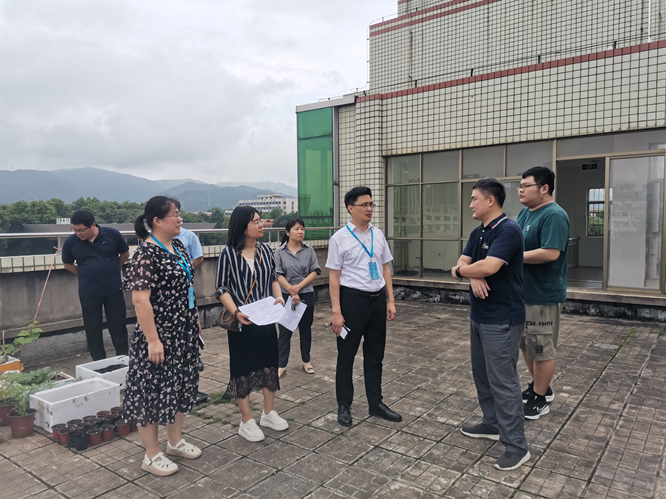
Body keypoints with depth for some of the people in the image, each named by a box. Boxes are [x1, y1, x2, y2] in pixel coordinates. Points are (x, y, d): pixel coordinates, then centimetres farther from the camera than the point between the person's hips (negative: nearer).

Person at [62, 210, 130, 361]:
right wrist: (86, 275, 5)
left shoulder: (112, 234, -9)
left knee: (118, 325, 8)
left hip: (114, 290, -1)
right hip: (88, 293, 1)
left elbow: (125, 254, 8)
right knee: (93, 329, 8)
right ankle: (99, 362, 20)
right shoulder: (71, 242, -6)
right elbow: (67, 264, 12)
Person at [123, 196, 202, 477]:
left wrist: (195, 318, 18)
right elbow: (140, 299, -23)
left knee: (181, 385, 18)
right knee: (153, 389, 5)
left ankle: (175, 441, 36)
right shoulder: (146, 254, -19)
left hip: (184, 332, 9)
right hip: (159, 335, -9)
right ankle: (152, 455, 20)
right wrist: (153, 340, -23)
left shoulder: (177, 246, 7)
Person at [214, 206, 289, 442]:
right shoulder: (229, 253, -11)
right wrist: (236, 312, -23)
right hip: (242, 321, -5)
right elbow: (222, 288, -10)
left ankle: (268, 413, 32)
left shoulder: (265, 250, 3)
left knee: (269, 363, 13)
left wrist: (279, 297, -4)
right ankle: (246, 422, 21)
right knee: (243, 368, 6)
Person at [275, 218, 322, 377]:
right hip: (286, 296, -2)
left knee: (306, 329, 12)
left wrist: (299, 286, -13)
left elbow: (315, 272, -3)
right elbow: (278, 275, -6)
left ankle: (306, 361, 26)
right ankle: (281, 365, 10)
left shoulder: (309, 250, 2)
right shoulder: (280, 252, -2)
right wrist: (292, 292, -14)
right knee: (285, 331, 2)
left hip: (306, 294, 2)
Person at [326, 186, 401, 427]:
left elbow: (385, 269, 11)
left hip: (377, 299, 5)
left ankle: (376, 403, 31)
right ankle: (344, 406, 26)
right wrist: (337, 312, -14)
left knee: (375, 355, 16)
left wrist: (390, 301, 7)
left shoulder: (378, 235, 7)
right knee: (346, 356, 9)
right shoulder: (339, 238, -8)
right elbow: (334, 276, -10)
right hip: (352, 299, -5)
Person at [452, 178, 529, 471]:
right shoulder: (478, 233, 12)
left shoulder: (508, 230, -18)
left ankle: (516, 445, 7)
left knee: (503, 381, -4)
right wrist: (472, 275, -18)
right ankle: (492, 424, 35)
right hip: (478, 315, 10)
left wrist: (460, 271, -10)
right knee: (482, 374, 19)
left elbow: (488, 267, -29)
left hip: (501, 319, -10)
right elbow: (464, 263, 5)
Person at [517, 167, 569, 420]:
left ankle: (540, 399, 18)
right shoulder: (526, 212, 11)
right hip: (523, 292, 10)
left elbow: (550, 253, -27)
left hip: (542, 295, -9)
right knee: (526, 343, 19)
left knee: (541, 348, 4)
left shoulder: (554, 215, -18)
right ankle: (539, 386, 36)